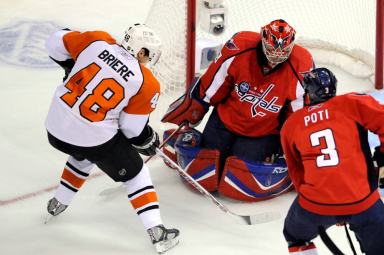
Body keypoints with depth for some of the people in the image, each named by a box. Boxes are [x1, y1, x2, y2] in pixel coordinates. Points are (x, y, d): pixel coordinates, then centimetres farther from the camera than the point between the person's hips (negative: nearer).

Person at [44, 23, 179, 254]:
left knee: (83, 155, 38)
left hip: (55, 127, 5)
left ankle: (58, 205, 48)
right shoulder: (147, 84, -9)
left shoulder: (97, 40, -4)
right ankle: (157, 232, 10)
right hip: (96, 138, -5)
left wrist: (71, 66, 21)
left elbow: (57, 43, 4)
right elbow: (133, 129, -4)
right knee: (134, 173, 16)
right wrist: (150, 141, 16)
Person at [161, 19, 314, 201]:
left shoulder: (300, 69, -21)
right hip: (226, 120, 1)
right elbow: (206, 91, -8)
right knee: (202, 178, -2)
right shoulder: (238, 51, -22)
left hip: (263, 134, -1)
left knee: (236, 185, -14)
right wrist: (183, 117, 2)